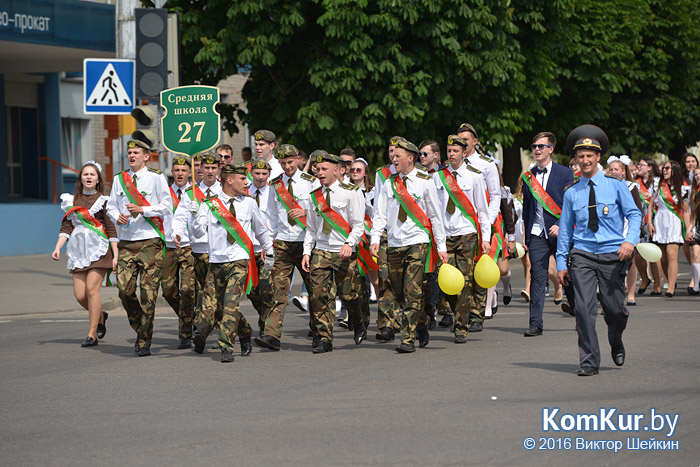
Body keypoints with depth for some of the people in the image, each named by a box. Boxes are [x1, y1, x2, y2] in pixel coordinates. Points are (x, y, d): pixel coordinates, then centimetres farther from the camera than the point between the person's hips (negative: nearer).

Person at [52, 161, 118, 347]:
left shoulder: (103, 201, 2)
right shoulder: (72, 201, 14)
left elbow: (111, 229, 0)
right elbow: (66, 227, 9)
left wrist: (116, 254, -6)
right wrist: (57, 248, -5)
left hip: (99, 250, -4)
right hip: (79, 251, 4)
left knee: (92, 289, -14)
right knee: (79, 295, -2)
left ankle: (92, 334, -7)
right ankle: (100, 316, 28)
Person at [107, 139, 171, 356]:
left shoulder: (156, 178, 0)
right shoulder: (119, 179, 13)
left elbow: (167, 206, -4)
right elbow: (111, 206, 18)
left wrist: (141, 210, -14)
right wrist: (117, 217, -4)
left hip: (151, 242, -4)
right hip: (127, 242, 4)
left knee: (148, 294, -4)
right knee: (125, 290, -5)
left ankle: (145, 342, 3)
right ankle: (140, 330, 18)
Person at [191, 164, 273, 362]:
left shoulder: (249, 203, 8)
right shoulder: (209, 204, 1)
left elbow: (260, 229, 23)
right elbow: (199, 232, -5)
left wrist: (269, 249, 29)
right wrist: (197, 216, -24)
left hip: (240, 261, 0)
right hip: (216, 262, 0)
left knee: (231, 304, -14)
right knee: (211, 305, 0)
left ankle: (226, 348, -10)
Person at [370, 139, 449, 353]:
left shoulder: (425, 183, -1)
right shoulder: (389, 184, 9)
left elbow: (436, 216, 3)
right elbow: (380, 213, 7)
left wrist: (441, 247, 1)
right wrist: (375, 239, -8)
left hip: (418, 243, -4)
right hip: (394, 245, 4)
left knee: (412, 292, -11)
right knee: (399, 293, 10)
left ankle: (408, 339, -9)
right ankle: (421, 326, 31)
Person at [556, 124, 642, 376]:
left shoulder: (615, 184, 4)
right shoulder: (571, 192, 8)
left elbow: (634, 214, 2)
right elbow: (565, 228, 13)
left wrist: (631, 240, -16)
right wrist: (561, 263, 9)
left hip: (612, 254, -1)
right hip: (582, 255, 1)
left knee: (614, 309, 1)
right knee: (584, 308, -12)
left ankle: (616, 344, 34)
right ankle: (589, 362, -5)